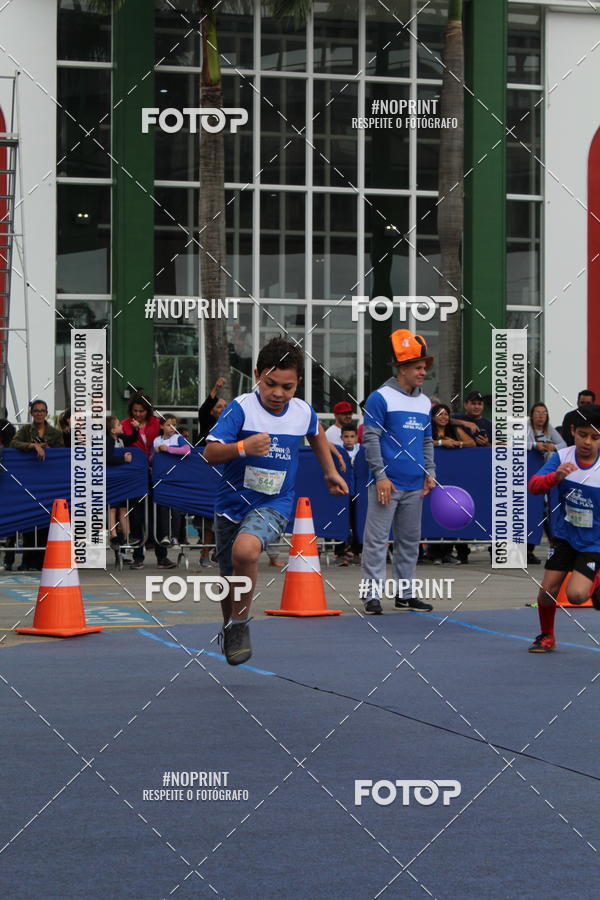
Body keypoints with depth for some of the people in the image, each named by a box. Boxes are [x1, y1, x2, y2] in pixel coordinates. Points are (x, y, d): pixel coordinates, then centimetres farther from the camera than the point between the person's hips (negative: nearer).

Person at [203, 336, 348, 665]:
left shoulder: (304, 412, -3)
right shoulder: (240, 409, -14)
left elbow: (317, 435, 23)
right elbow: (210, 453, -21)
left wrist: (330, 471, 29)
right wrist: (242, 447, -38)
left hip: (274, 504, 0)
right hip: (232, 502, 1)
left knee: (245, 551, -31)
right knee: (229, 576, 13)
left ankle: (240, 624, -11)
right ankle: (229, 628, 44)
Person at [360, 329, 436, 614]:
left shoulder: (425, 403, 15)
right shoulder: (381, 398, -6)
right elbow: (371, 439, -9)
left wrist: (429, 472, 10)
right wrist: (380, 476, -14)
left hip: (415, 485, 7)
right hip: (387, 483, -7)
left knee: (410, 541, 11)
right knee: (377, 540, -6)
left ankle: (405, 593, 19)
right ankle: (373, 594, -3)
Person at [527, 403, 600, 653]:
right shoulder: (562, 457, -10)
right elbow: (534, 486, -20)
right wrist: (556, 476, -38)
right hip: (565, 536, 2)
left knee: (576, 594, -17)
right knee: (547, 590, -1)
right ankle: (546, 636, 26)